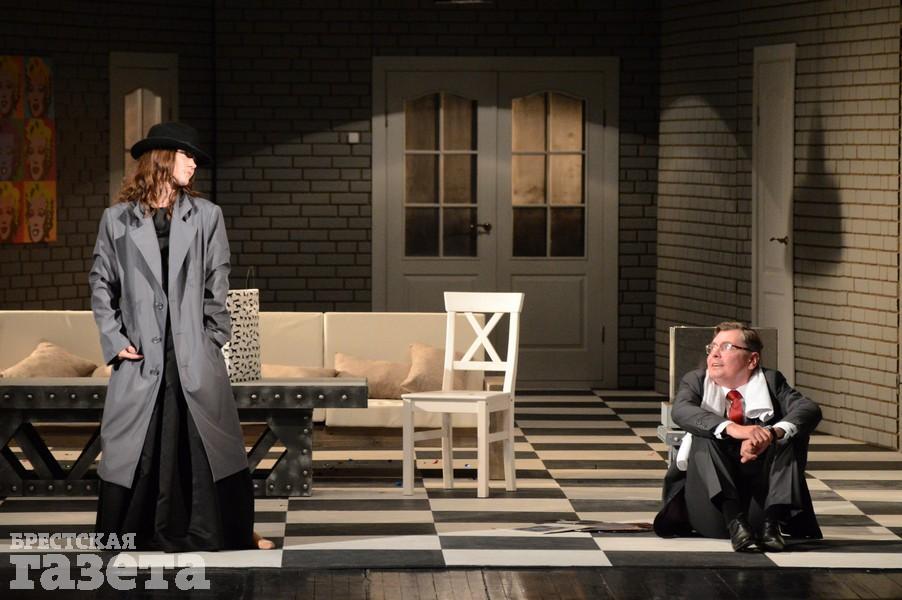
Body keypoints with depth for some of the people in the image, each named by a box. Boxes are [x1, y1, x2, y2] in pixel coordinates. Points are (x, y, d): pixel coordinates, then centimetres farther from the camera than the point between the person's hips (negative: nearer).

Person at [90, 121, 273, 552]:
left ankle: (231, 532, 13)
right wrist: (114, 340, -1)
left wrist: (214, 338, 2)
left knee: (209, 443, 3)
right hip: (142, 355, 0)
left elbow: (217, 285, 8)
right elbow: (101, 285, 8)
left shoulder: (206, 216, 8)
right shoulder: (118, 219, 6)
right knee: (135, 448, 1)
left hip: (195, 355, 1)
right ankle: (150, 534, 12)